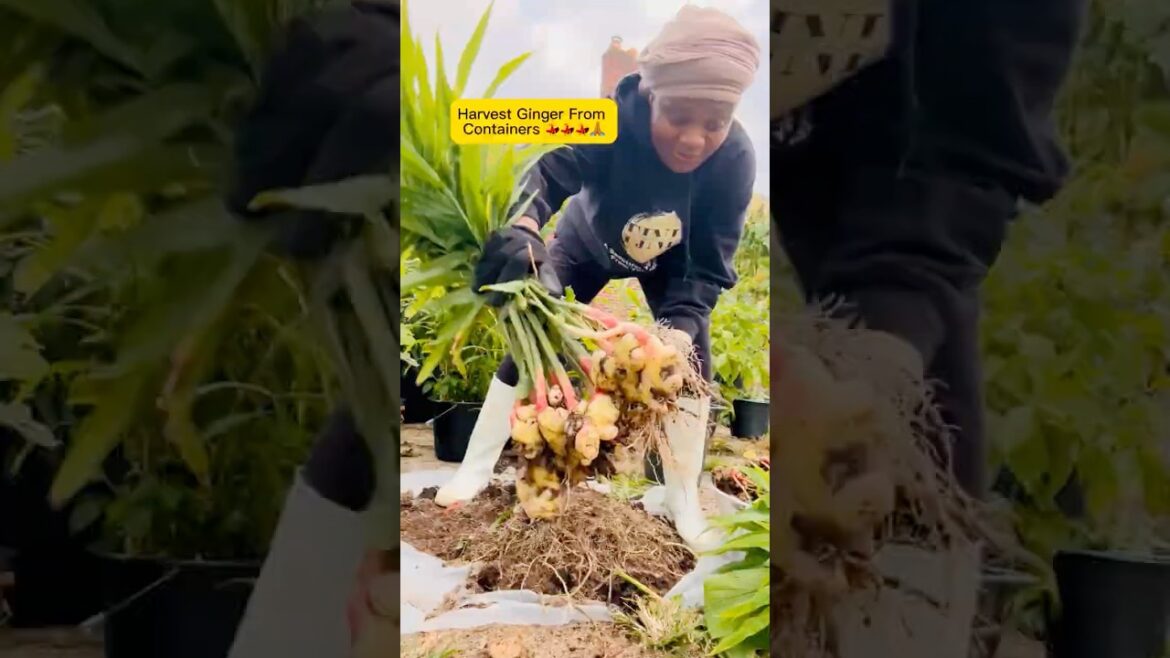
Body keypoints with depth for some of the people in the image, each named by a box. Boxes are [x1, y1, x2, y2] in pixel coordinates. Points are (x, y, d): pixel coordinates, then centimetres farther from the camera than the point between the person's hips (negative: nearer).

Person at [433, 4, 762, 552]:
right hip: (588, 242, -1)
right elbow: (547, 172, -54)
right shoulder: (611, 125, -40)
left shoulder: (735, 159, -34)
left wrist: (675, 328, -46)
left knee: (691, 354, -11)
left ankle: (684, 504, 4)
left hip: (672, 259, 1)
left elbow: (708, 265, -30)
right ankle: (476, 469, 10)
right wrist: (520, 232, -75)